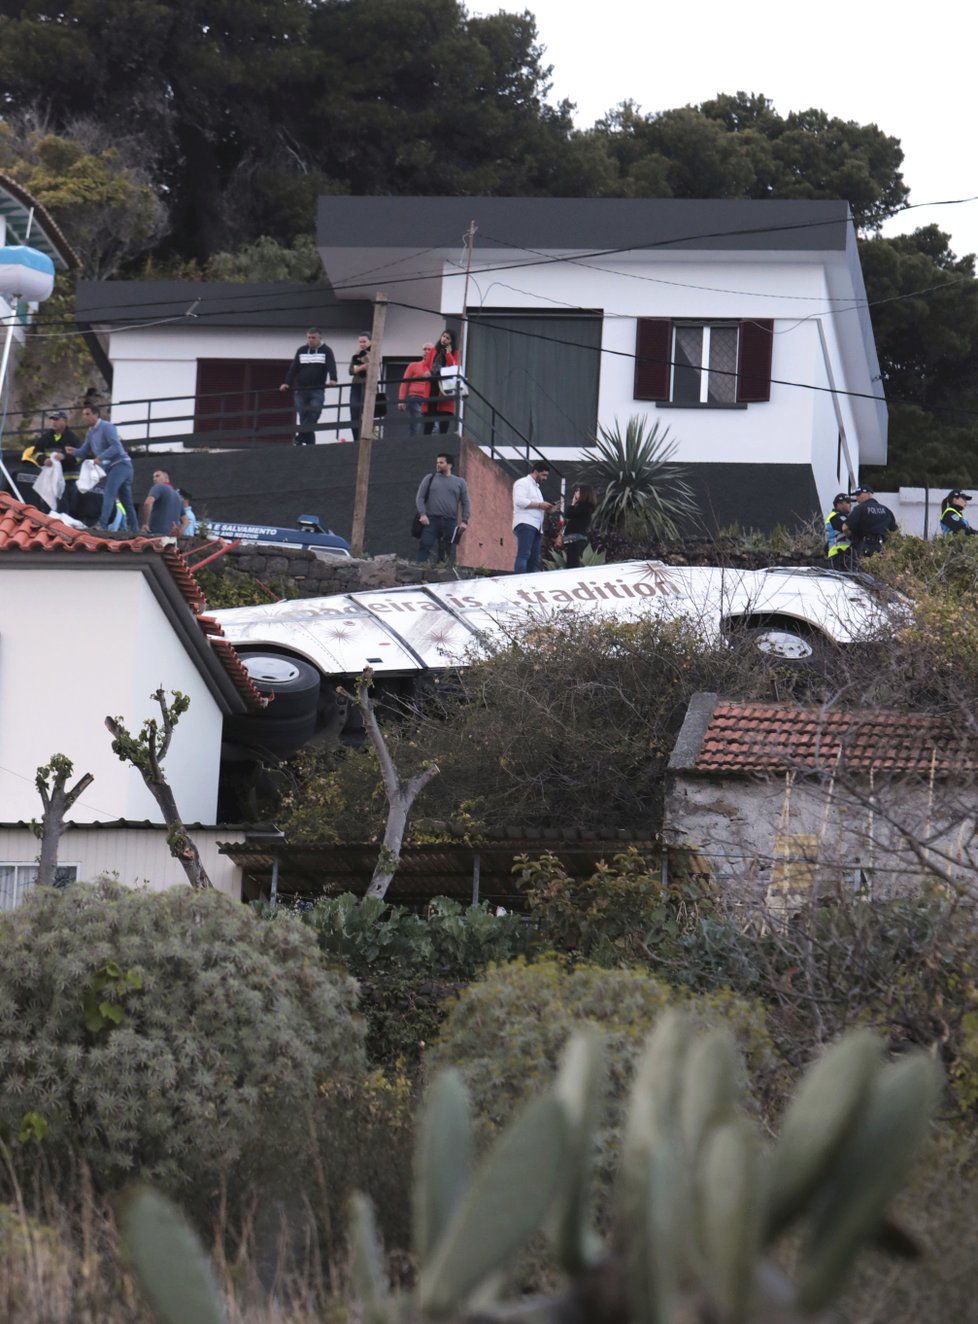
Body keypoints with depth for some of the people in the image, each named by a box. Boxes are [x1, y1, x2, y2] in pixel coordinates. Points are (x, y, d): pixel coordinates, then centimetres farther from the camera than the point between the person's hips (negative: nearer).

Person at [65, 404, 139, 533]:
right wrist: (73, 451, -5)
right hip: (111, 467, 9)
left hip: (120, 464, -9)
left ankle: (102, 524, -32)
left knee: (109, 494, -21)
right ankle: (135, 530, 16)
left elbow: (116, 446, -23)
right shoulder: (90, 432, 16)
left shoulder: (106, 427, -12)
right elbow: (84, 452, 16)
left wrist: (101, 457, -28)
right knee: (126, 500, 12)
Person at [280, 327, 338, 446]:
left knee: (313, 417, -16)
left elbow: (331, 366, -11)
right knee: (304, 418, 0)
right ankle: (310, 442, 5)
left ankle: (300, 439, -15)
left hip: (317, 391, -3)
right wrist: (287, 383, -8)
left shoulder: (326, 351, 3)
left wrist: (333, 379, -31)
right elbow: (293, 368, 6)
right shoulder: (301, 351, 11)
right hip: (301, 390, 3)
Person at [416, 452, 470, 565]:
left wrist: (464, 521, 0)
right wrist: (422, 514, -8)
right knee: (425, 544, -17)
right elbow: (420, 498, 8)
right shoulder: (429, 479, 12)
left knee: (449, 550, -1)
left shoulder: (460, 482, 13)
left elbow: (466, 503, 12)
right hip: (431, 519, -1)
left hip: (450, 522, 1)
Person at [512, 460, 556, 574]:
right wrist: (539, 505, -11)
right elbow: (519, 500, -15)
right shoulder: (523, 483, 2)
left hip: (535, 527, 10)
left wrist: (548, 509, 14)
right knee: (523, 555, -21)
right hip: (525, 524, -10)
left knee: (534, 560, 3)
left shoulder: (535, 487, 31)